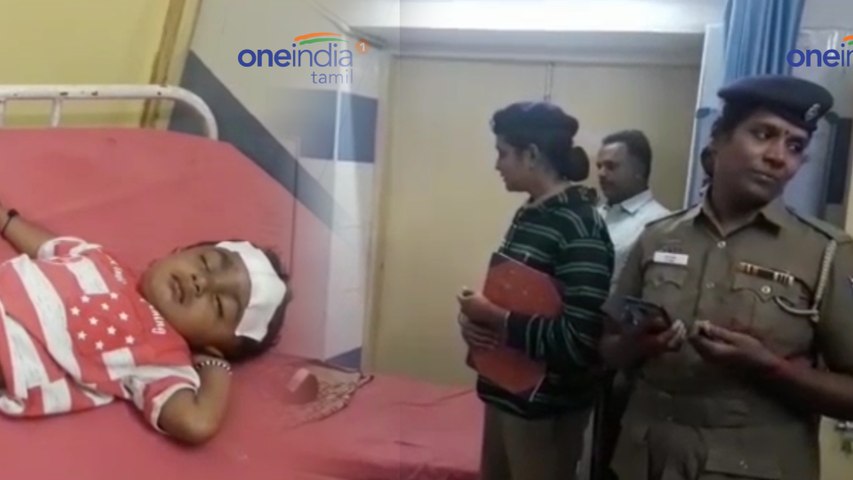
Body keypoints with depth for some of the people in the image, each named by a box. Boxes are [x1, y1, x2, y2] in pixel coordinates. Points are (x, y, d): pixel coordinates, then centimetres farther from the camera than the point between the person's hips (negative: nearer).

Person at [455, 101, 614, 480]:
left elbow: (580, 340, -27)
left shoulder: (581, 227, -21)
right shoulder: (529, 214, 6)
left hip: (547, 404, -8)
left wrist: (495, 317, -21)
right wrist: (475, 317, -4)